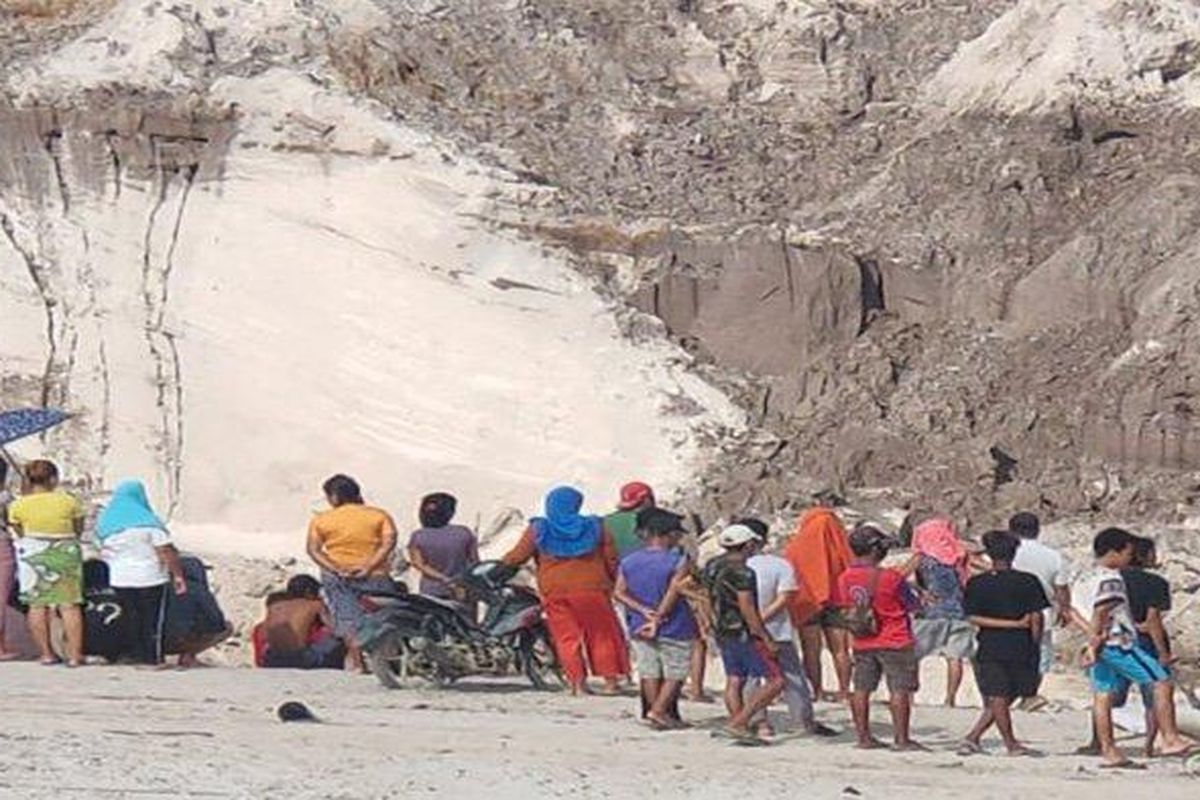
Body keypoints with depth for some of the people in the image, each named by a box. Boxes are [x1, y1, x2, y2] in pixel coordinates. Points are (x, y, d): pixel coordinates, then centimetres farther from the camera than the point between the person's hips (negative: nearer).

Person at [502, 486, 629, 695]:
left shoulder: (537, 530, 1)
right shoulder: (595, 528, 3)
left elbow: (517, 556, 3)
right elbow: (611, 560, 4)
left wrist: (501, 563, 22)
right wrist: (613, 584, 17)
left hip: (555, 592, 0)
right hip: (592, 589, 0)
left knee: (567, 637, 7)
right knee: (602, 634, 11)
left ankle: (577, 681, 0)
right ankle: (610, 679, 11)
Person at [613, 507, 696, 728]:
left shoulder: (628, 561, 4)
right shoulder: (678, 561, -12)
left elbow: (619, 592, 0)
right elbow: (673, 593, -17)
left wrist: (643, 610, -7)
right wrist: (657, 619, -13)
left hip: (639, 627, 5)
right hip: (674, 628, -5)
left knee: (649, 672, 12)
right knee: (674, 673, 6)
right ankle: (658, 710, -5)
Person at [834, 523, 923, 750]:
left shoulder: (844, 579, -1)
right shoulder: (891, 578, -16)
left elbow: (842, 610, 8)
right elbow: (914, 606, -7)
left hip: (862, 644, 5)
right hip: (895, 642, -5)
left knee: (861, 689, 11)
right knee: (900, 690, -1)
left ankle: (864, 737, 13)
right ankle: (902, 739, -1)